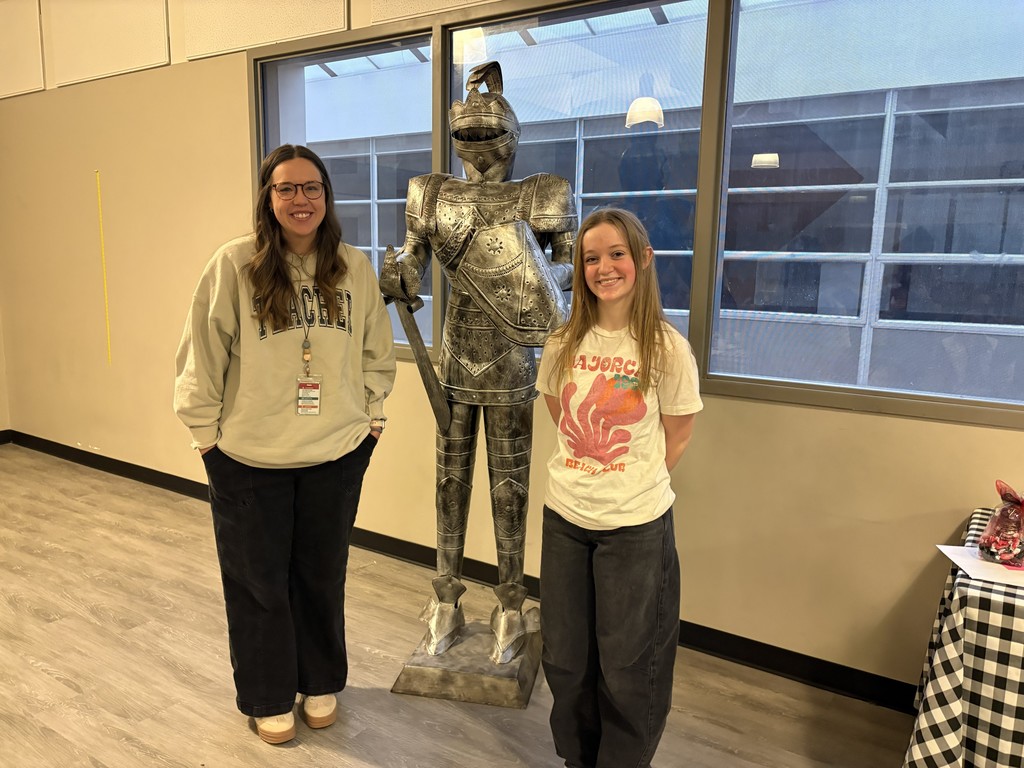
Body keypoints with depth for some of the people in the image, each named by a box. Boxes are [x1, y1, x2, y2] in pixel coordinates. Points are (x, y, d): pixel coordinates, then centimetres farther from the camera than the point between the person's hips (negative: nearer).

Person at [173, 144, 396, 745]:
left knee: (323, 576, 17)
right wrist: (206, 430, -4)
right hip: (249, 459, -2)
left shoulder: (354, 268, 0)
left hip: (338, 454, 3)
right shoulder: (235, 264, -10)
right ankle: (268, 698, 36)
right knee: (259, 582, 13)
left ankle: (321, 684, 40)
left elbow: (378, 351, 8)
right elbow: (202, 355, -6)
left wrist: (372, 417, 6)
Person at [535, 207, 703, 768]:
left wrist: (633, 481, -1)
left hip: (636, 526, -3)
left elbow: (676, 437, -2)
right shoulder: (563, 344, -1)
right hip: (565, 517, 4)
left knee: (626, 667, 11)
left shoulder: (667, 348, -11)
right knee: (564, 658, 17)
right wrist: (588, 467, 4)